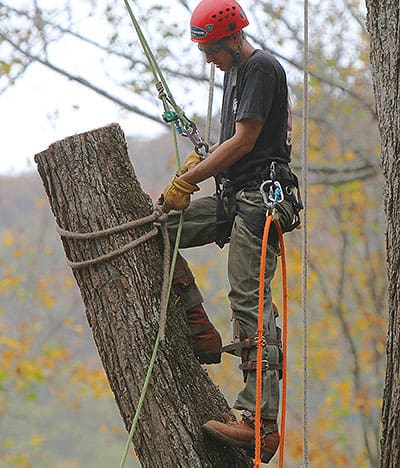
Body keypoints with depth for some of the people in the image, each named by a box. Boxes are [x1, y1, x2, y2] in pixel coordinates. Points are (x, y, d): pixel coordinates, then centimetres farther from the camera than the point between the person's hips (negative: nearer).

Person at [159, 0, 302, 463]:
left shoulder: (263, 68, -10)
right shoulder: (234, 71, 20)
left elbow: (245, 141, -16)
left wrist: (187, 181, -12)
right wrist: (200, 161, 7)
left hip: (260, 197, -10)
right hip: (232, 196, 10)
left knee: (250, 299, -15)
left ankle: (260, 421, -19)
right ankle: (200, 333, 8)